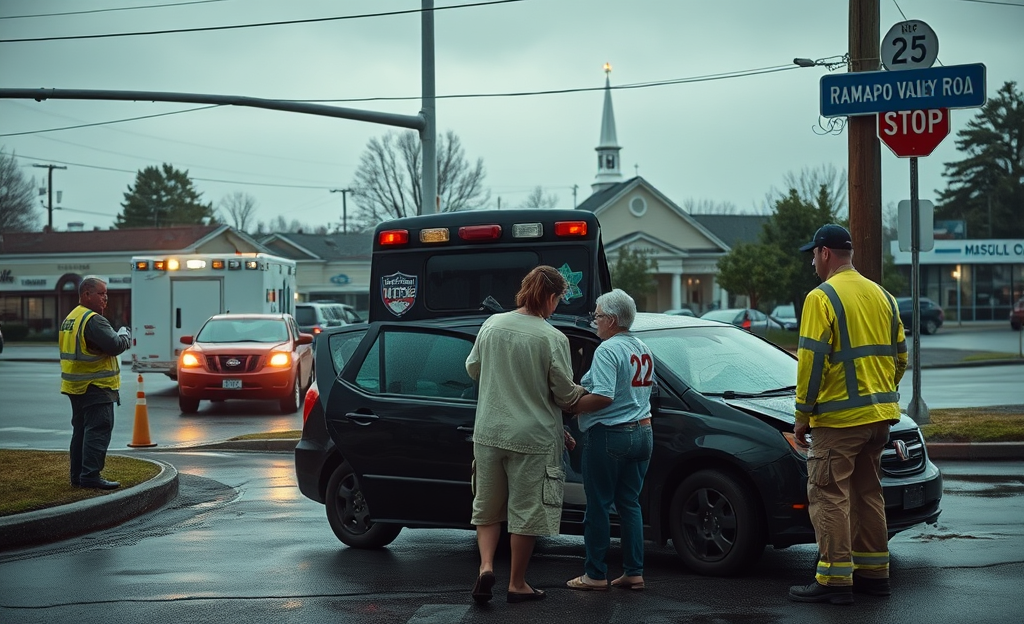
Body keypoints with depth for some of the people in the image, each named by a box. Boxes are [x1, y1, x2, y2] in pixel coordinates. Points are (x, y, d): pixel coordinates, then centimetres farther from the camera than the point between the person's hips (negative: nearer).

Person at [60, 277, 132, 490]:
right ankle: (90, 476, -13)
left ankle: (78, 475, 21)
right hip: (95, 386, -10)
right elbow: (115, 345, -23)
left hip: (76, 387, 10)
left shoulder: (70, 319, 16)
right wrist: (125, 335, -2)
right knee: (98, 430, -9)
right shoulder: (93, 320, -18)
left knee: (82, 430, 16)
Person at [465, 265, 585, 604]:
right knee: (526, 511, 9)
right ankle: (517, 584, 18)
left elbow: (472, 369, 12)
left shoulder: (492, 325, -1)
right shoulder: (553, 339, -15)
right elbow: (565, 394, -8)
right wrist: (580, 393, 13)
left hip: (488, 433, 4)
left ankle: (486, 566, 1)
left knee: (488, 507, 18)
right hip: (533, 437, -4)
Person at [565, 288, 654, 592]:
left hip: (609, 435, -8)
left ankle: (595, 575, 5)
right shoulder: (642, 350, 12)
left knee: (598, 505, 1)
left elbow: (603, 397, -26)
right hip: (642, 432, 8)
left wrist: (571, 407, -14)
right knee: (629, 504, 13)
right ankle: (634, 572, 13)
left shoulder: (608, 350, -16)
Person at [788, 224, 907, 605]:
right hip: (880, 415, 8)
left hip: (838, 417, -8)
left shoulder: (822, 298, -11)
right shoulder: (882, 296, 12)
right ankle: (874, 572, 21)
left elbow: (812, 362, -15)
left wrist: (803, 415, -8)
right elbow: (899, 357, 16)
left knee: (829, 496, -3)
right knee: (868, 492, 16)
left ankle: (835, 580, -4)